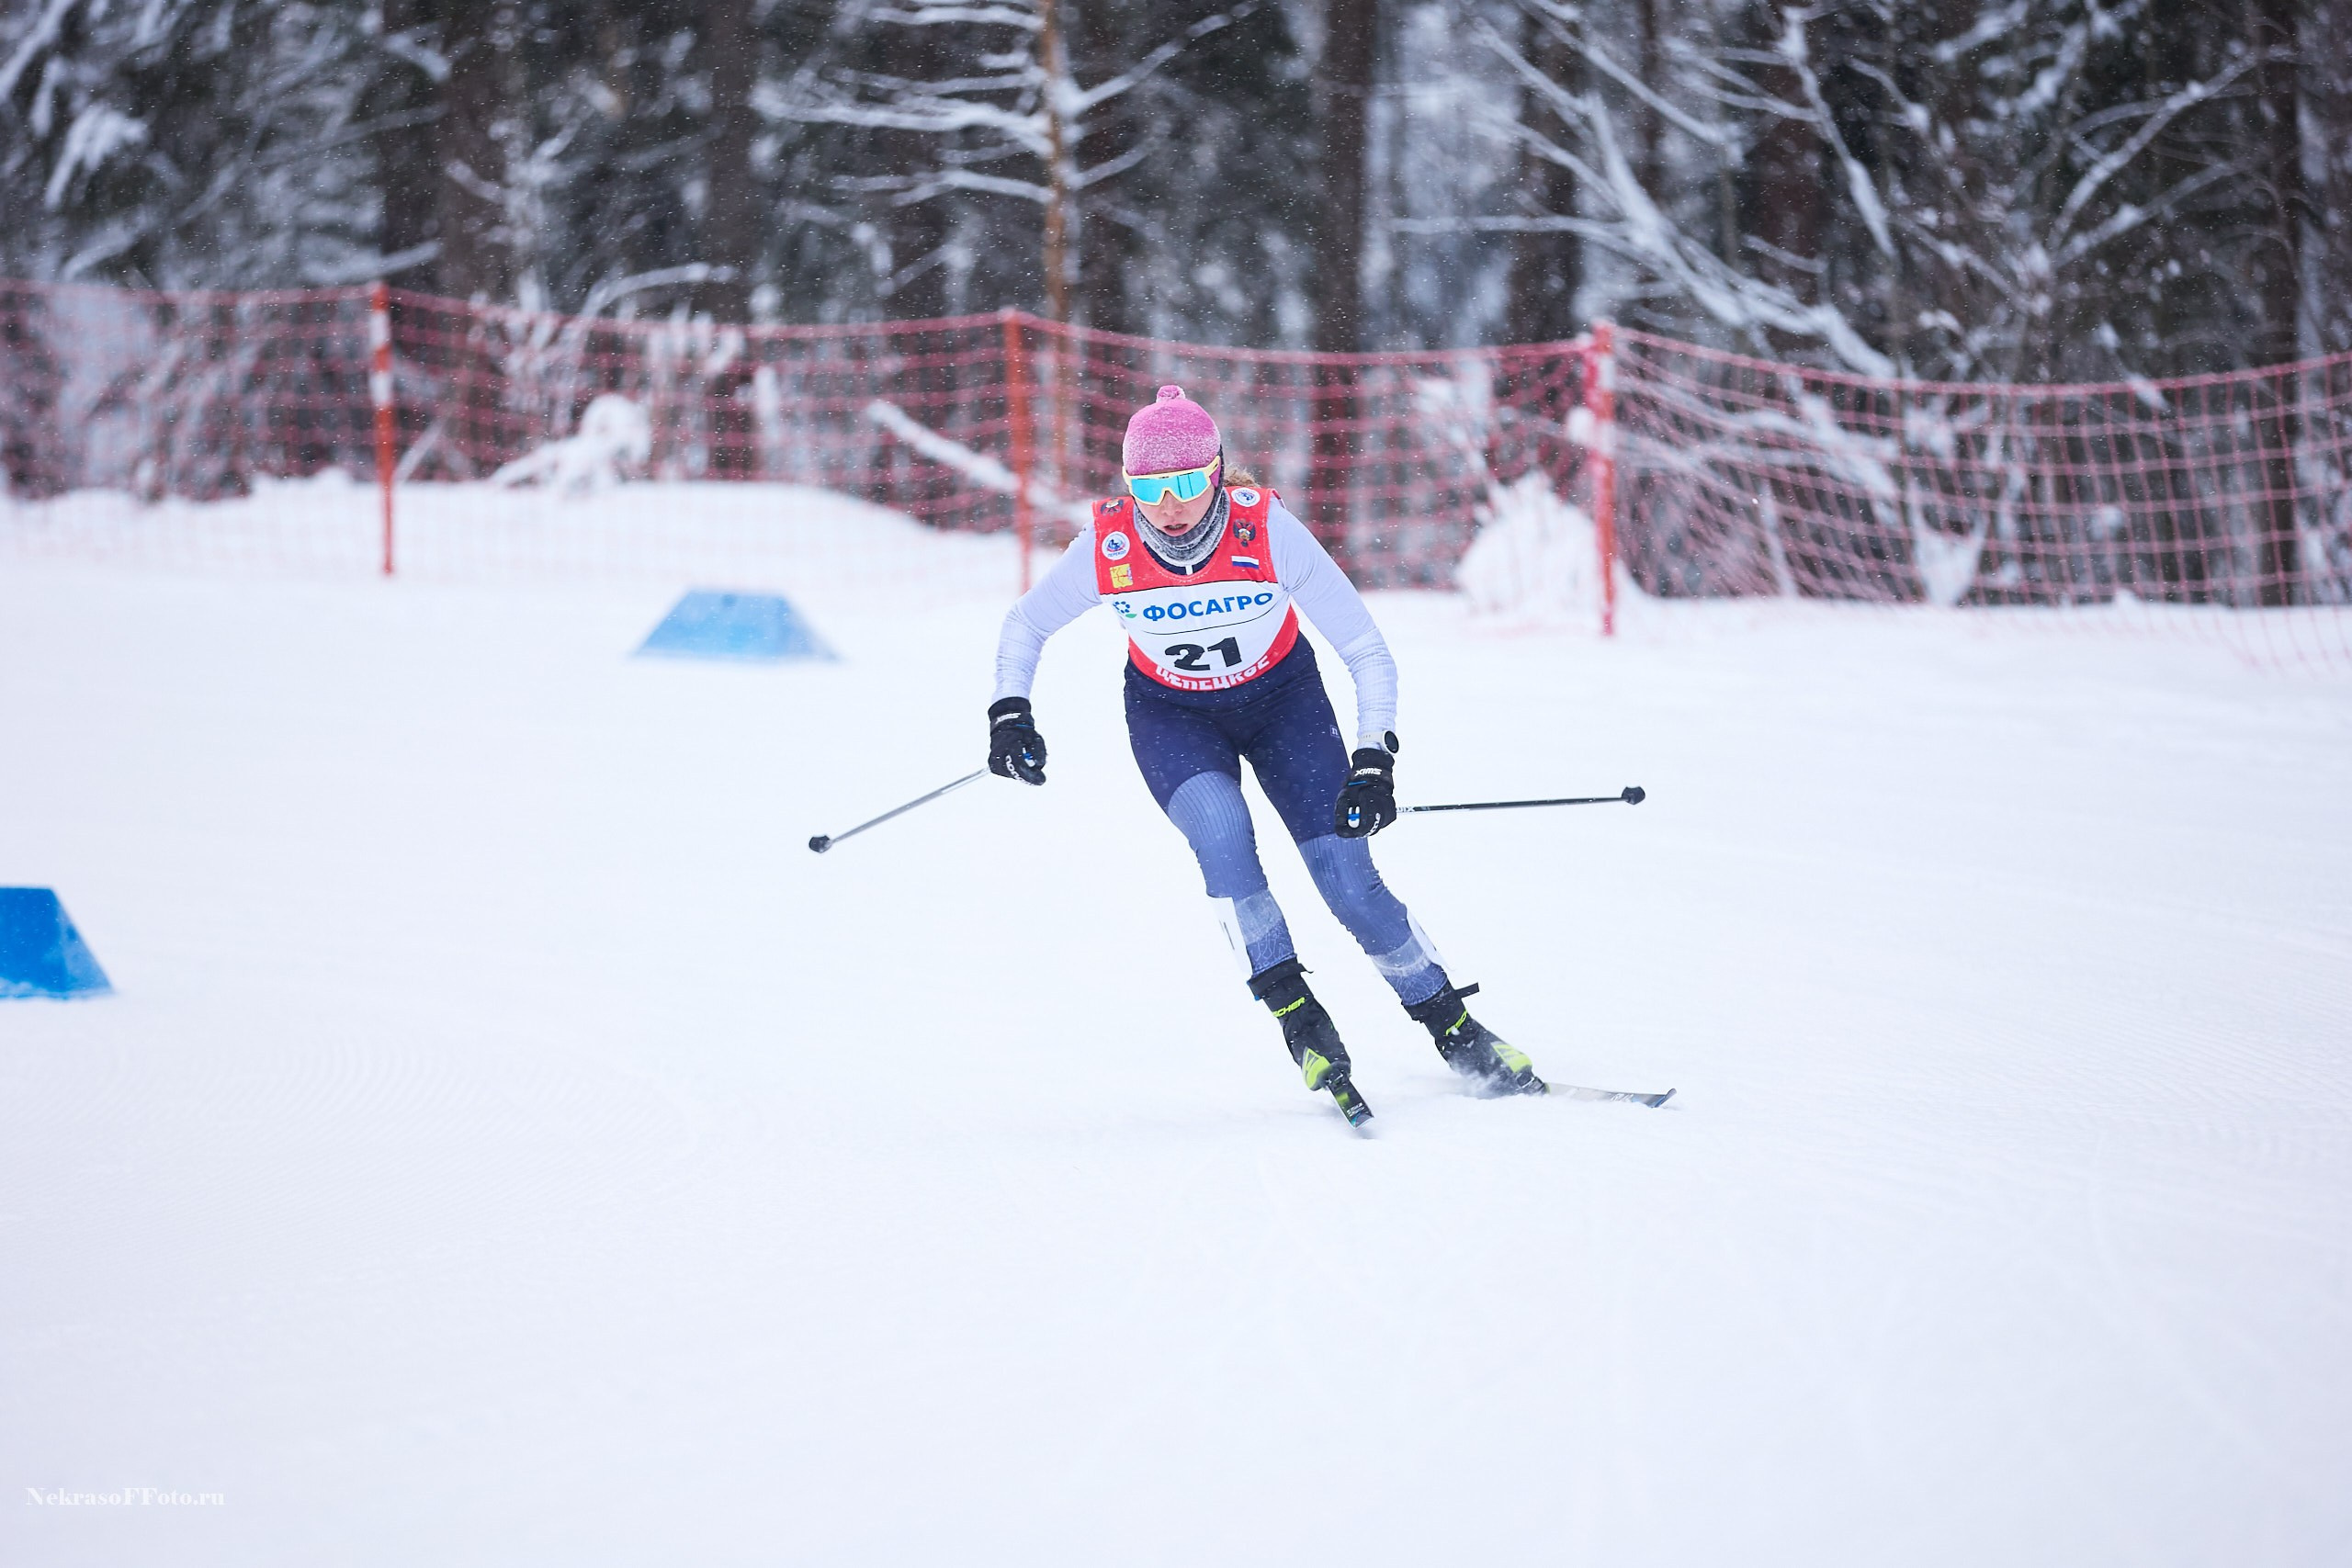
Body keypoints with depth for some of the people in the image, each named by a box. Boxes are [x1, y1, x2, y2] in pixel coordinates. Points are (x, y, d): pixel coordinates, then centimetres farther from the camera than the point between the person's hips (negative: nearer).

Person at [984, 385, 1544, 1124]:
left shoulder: (1268, 530, -29)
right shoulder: (1105, 548, -24)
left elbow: (1367, 652, -21)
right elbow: (1025, 625, -4)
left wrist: (1374, 760, -30)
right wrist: (1010, 711, -20)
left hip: (1282, 701, -1)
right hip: (1172, 716, 1)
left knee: (1346, 877, -10)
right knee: (1220, 828, -30)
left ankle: (1455, 1031, 8)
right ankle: (1297, 1016, -20)